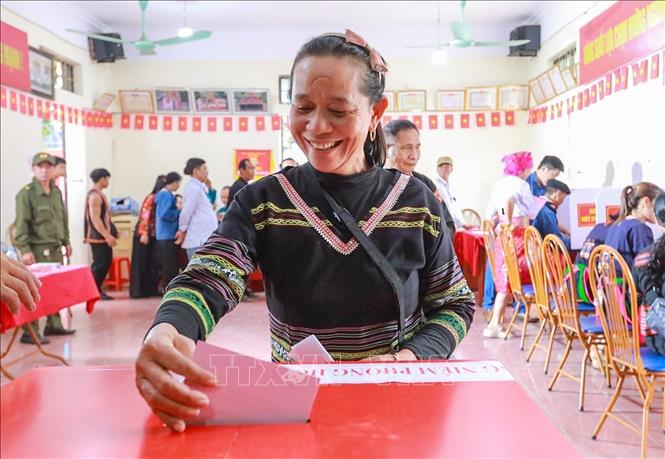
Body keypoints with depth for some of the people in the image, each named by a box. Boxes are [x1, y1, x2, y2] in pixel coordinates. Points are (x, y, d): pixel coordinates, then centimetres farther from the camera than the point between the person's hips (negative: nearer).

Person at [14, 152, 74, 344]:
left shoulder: (56, 192, 13)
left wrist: (66, 241, 19)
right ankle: (30, 332, 0)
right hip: (37, 250, -7)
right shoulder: (26, 194, -8)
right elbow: (21, 224, -12)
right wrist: (24, 250, -17)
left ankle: (54, 324, 24)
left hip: (55, 249, 7)